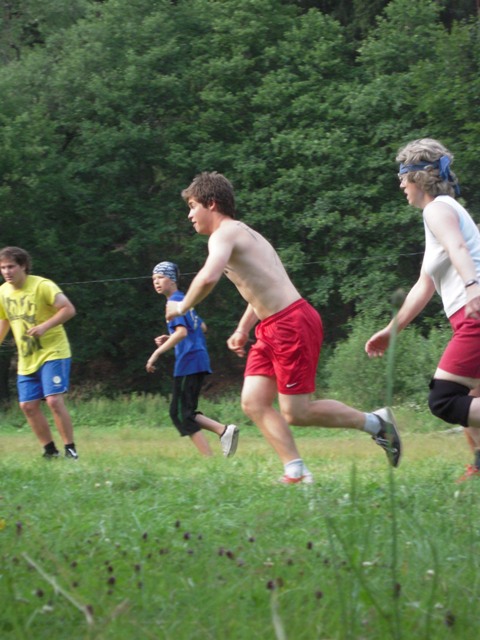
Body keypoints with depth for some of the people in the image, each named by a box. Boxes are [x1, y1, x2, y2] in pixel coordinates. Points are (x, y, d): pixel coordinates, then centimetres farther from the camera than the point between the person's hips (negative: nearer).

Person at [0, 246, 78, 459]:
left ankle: (70, 449, -8)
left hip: (53, 353, -7)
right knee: (28, 405, 2)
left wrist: (44, 326, -27)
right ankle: (50, 450, 15)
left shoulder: (42, 286, -15)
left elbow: (69, 309, -18)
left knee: (54, 400, -17)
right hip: (26, 359, 7)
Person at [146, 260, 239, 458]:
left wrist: (157, 353, -22)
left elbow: (182, 332, -22)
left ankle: (208, 458, -10)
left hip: (188, 361, -10)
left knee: (181, 413, -6)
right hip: (199, 360, 10)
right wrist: (170, 339, 23)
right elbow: (202, 328, 27)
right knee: (181, 412, 12)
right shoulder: (183, 300, 19)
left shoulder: (175, 301, -10)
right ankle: (224, 430, 1)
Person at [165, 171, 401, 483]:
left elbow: (209, 277, -31)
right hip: (271, 329, 10)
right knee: (253, 402, 2)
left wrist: (182, 307, -14)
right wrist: (243, 329, 26)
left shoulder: (224, 233, -12)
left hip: (293, 324, -10)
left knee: (296, 413, -5)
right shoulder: (243, 233, 20)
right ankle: (296, 472, -1)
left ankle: (375, 423, 9)